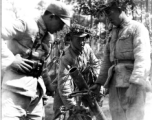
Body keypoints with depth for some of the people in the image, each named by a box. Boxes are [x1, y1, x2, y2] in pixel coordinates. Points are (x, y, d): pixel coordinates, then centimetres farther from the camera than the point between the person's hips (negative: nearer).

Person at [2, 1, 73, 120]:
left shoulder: (46, 37, 18)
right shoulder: (26, 25, -9)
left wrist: (47, 85, 29)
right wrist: (11, 59, -21)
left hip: (36, 88, 9)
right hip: (17, 85, -8)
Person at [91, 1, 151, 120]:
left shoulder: (137, 28, -1)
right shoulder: (113, 33, 22)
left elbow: (142, 57, -15)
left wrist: (134, 84, -26)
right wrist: (99, 82, 13)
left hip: (133, 83, -6)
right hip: (115, 82, 6)